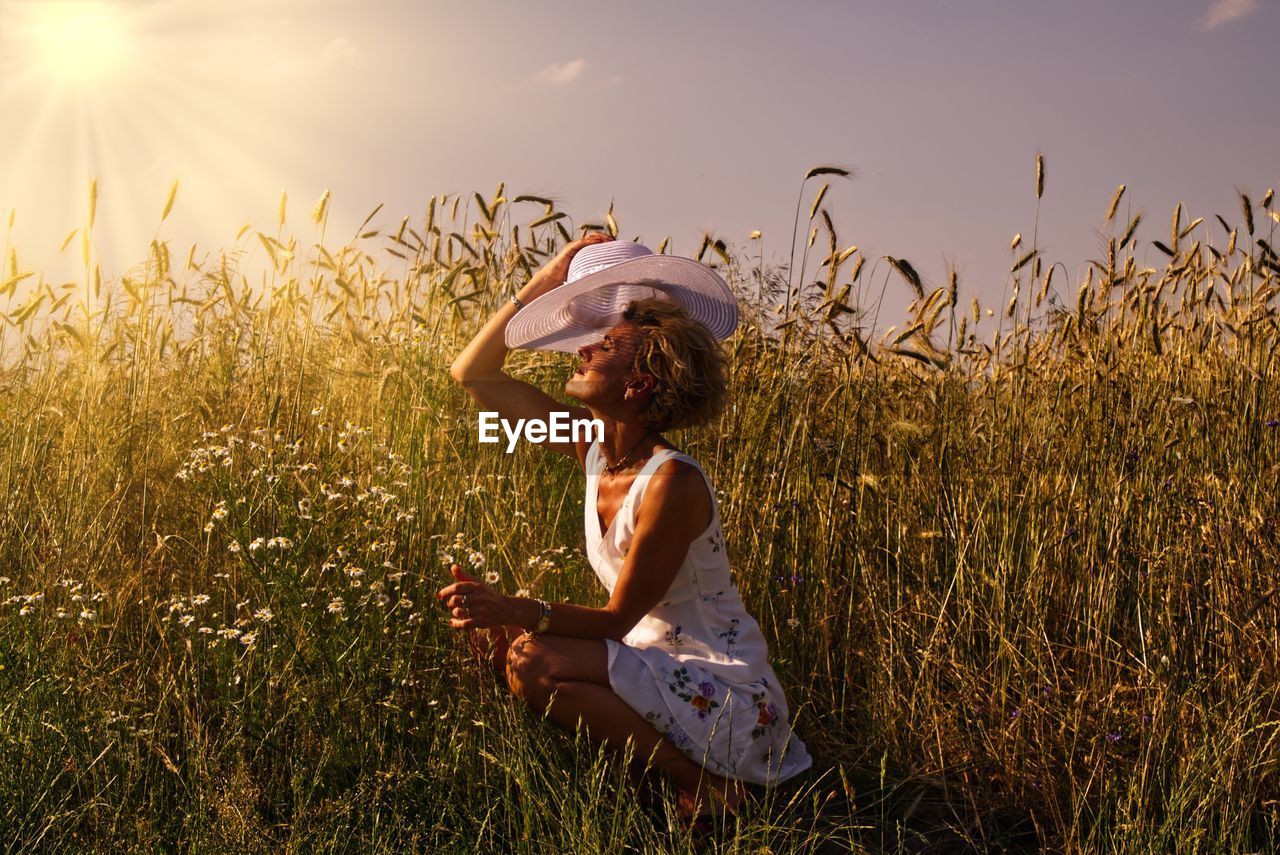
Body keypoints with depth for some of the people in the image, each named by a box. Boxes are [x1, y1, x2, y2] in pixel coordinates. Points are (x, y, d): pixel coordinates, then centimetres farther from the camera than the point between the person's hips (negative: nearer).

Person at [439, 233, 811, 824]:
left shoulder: (672, 483, -23)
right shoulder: (593, 447, -1)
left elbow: (617, 619, -21)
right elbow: (473, 374, 4)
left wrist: (516, 611, -36)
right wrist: (542, 285, -2)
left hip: (728, 699, -8)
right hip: (664, 671, 8)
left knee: (533, 664, -22)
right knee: (511, 643, -3)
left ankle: (702, 780, -9)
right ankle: (678, 755, 5)